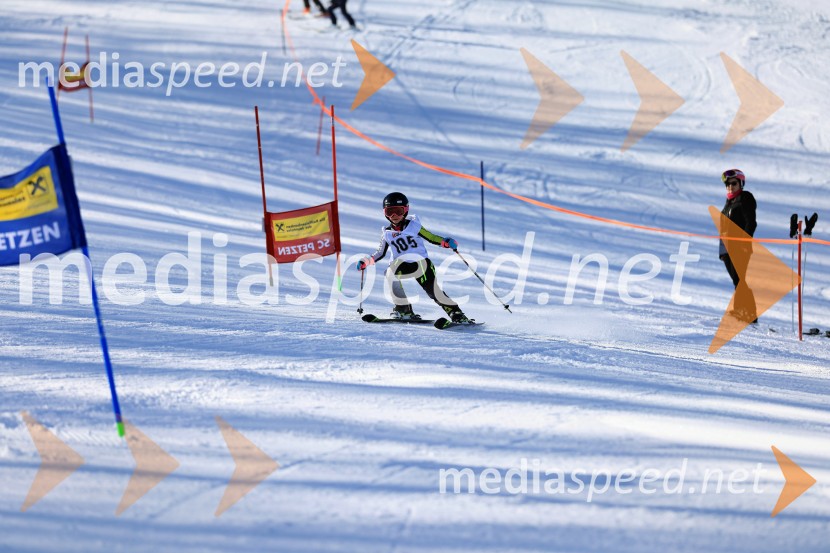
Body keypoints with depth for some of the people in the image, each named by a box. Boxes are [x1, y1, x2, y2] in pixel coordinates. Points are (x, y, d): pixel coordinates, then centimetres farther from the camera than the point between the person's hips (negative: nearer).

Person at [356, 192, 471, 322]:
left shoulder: (413, 225, 0)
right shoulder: (386, 233, 8)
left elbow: (431, 238, 2)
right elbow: (380, 253, 17)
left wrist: (445, 242, -16)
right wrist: (366, 262, 3)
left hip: (421, 263, -2)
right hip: (402, 265, 2)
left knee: (433, 291, -13)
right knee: (390, 273, -29)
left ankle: (456, 314, 3)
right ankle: (404, 309, -19)